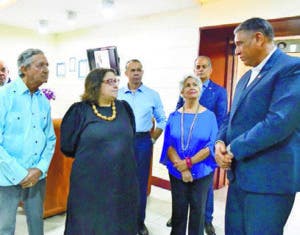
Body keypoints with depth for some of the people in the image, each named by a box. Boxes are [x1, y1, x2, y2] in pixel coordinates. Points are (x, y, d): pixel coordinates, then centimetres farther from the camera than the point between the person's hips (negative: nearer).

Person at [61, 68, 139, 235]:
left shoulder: (124, 109, 6)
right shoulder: (80, 111, -7)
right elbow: (68, 147, -4)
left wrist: (120, 156, 8)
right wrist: (89, 157, 5)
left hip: (123, 182, 4)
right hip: (90, 184, -4)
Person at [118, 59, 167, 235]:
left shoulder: (153, 95, 3)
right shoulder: (117, 94, 4)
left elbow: (162, 120, 8)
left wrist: (152, 139, 2)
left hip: (142, 142, 0)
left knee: (141, 182, 7)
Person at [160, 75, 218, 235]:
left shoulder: (209, 116, -4)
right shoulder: (174, 116, 1)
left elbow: (211, 145, -10)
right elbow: (169, 144, -5)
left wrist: (189, 162, -18)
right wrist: (182, 167, -16)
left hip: (202, 172, -1)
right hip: (177, 172, 1)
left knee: (198, 210, 11)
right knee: (178, 210, 10)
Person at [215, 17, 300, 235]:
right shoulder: (246, 77, 17)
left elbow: (279, 122, -24)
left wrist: (233, 149, -16)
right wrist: (220, 142, -4)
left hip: (269, 177, -8)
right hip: (240, 174, 8)